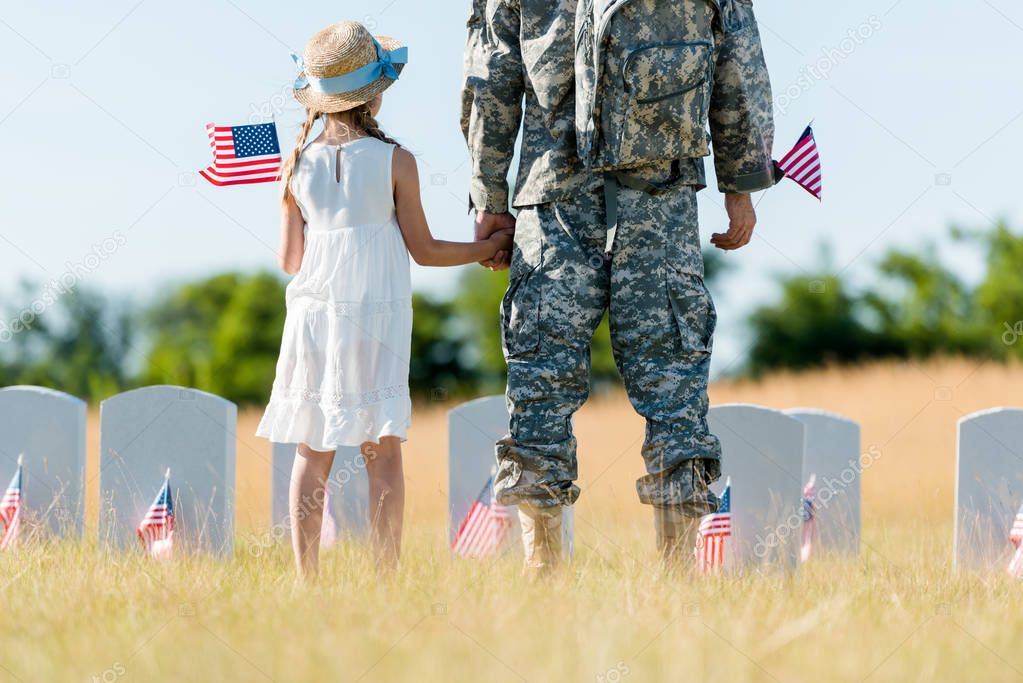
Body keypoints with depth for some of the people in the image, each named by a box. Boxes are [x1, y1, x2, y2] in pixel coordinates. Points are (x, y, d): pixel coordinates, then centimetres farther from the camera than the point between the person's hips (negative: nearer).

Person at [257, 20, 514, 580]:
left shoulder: (299, 166, 4)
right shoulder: (394, 162, -5)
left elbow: (290, 260, 7)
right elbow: (424, 250, 1)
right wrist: (491, 246, 15)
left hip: (313, 317, 3)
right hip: (377, 318, -3)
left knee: (313, 454, 5)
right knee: (383, 452, -1)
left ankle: (306, 580, 3)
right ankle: (386, 577, -6)